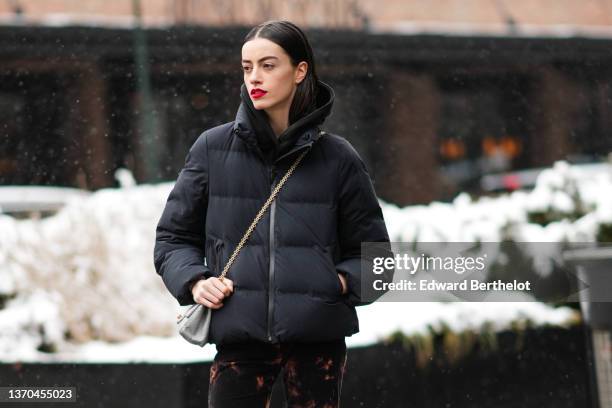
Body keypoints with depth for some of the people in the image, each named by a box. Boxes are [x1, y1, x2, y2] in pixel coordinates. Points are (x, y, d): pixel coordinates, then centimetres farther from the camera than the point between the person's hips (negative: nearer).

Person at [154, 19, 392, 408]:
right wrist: (194, 281, -6)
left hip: (318, 335, 0)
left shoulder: (337, 158, 4)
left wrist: (343, 282, -6)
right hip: (240, 334, 0)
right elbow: (173, 237, 13)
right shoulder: (213, 149, 5)